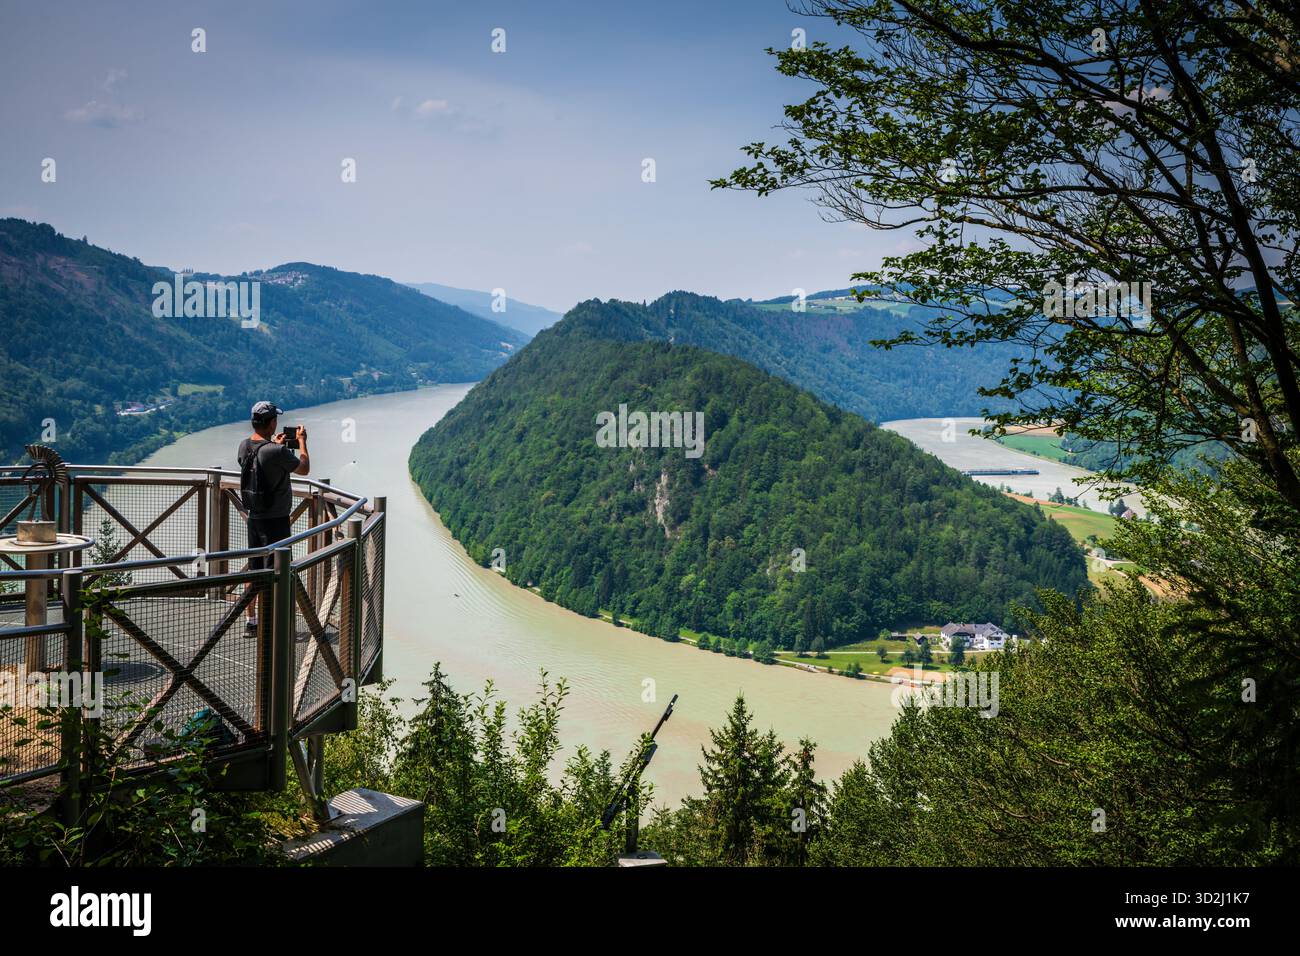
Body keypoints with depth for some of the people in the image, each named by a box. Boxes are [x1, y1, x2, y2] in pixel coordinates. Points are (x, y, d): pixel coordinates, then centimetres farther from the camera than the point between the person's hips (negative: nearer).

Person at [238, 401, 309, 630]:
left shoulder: (244, 446, 0)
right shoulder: (277, 452, -22)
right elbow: (304, 468, -6)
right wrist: (302, 441, 7)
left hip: (254, 518, 7)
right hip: (275, 521, -7)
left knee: (254, 570, 16)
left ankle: (251, 619, 24)